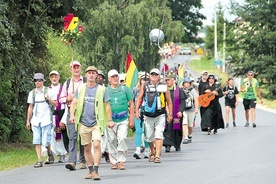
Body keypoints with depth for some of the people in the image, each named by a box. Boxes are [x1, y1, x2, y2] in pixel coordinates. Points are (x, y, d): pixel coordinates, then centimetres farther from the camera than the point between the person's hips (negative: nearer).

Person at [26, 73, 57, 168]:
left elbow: (55, 104, 4)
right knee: (37, 141, -4)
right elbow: (30, 107, 16)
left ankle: (49, 153, 22)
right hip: (35, 120, 3)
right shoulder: (32, 93, 12)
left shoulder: (49, 91, 3)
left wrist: (48, 99, -15)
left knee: (45, 141, -8)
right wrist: (28, 121, 13)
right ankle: (39, 160, 0)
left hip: (46, 120, -3)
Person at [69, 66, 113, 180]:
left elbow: (107, 105, 6)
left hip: (96, 122, -3)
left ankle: (96, 171, -17)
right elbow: (74, 103, 8)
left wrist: (110, 120, 2)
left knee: (96, 145, -17)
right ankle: (90, 170, 19)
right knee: (87, 148, 8)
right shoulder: (80, 88, 9)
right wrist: (72, 115, -9)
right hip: (83, 123, 3)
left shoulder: (101, 89, 3)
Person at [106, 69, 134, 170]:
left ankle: (121, 161, -7)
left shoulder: (125, 89, 4)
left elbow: (131, 104, 8)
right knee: (111, 141, 3)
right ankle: (114, 162, 13)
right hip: (110, 120, 1)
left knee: (122, 139, -12)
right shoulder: (106, 90, 5)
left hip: (123, 120, -1)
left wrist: (131, 119, 3)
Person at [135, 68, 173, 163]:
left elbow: (169, 101, 9)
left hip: (160, 115, -2)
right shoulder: (145, 86, 5)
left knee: (159, 134, -15)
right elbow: (139, 98, 5)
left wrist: (170, 114, 7)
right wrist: (136, 110, -6)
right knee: (149, 137, 10)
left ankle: (157, 155, -17)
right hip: (148, 115, 2)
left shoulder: (163, 87, 3)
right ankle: (152, 153, 32)